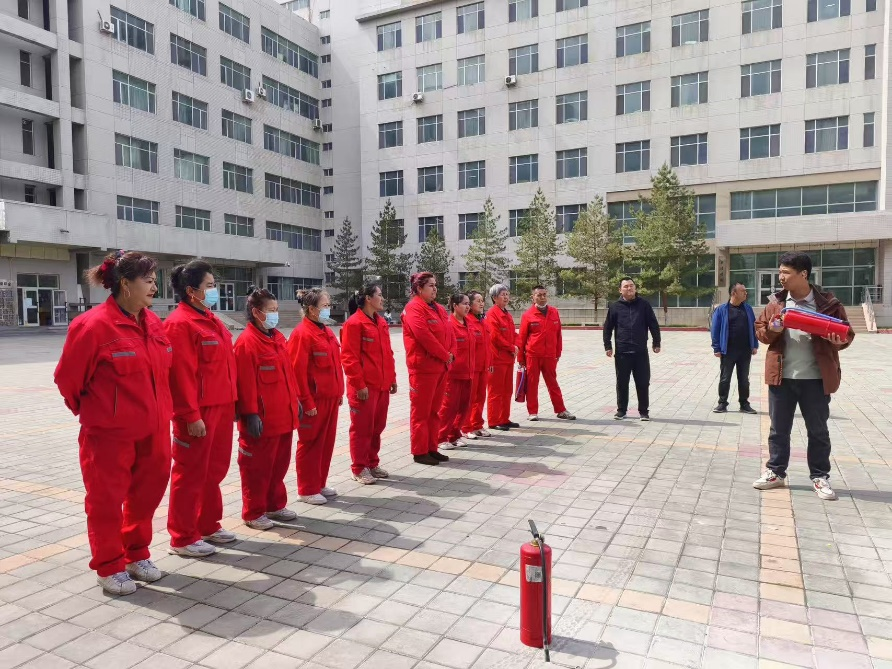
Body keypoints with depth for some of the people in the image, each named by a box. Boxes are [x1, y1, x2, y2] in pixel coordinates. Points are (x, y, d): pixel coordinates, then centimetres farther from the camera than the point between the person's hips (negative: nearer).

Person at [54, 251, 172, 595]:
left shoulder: (153, 323, 5)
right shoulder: (94, 325, -17)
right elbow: (67, 378, -8)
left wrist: (160, 412, 14)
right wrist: (91, 410, 6)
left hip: (151, 430, 7)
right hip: (109, 433, -7)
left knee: (146, 494, 17)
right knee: (107, 500, 9)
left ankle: (137, 555, 36)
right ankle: (109, 567, 26)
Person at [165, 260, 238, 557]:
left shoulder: (211, 320, 15)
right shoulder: (180, 323, -14)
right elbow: (181, 374, -19)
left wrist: (231, 402, 16)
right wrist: (191, 415, -21)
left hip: (221, 407, 9)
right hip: (199, 411, -9)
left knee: (215, 470, 18)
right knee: (191, 474, 3)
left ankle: (208, 525, 33)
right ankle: (183, 538, 16)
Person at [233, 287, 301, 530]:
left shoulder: (278, 338, 12)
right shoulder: (247, 342, -14)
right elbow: (246, 382, -17)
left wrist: (295, 400, 16)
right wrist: (251, 414, -18)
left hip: (284, 416, 8)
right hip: (262, 420, -8)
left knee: (279, 464, 18)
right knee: (257, 467, 5)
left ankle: (275, 505, 33)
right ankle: (253, 513, 19)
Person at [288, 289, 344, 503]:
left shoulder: (327, 332, 13)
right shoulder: (302, 334, -14)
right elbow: (297, 371, -17)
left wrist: (339, 392, 15)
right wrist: (307, 402, -17)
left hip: (331, 398, 8)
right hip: (314, 400, -8)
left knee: (327, 442, 14)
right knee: (311, 444, 3)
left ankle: (320, 484, 28)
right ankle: (307, 490, 16)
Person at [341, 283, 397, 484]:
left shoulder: (382, 323, 14)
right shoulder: (354, 323, -12)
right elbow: (349, 357, -15)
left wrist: (392, 378, 14)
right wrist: (359, 384, -17)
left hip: (382, 385, 8)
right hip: (364, 387, -8)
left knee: (377, 427, 14)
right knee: (362, 428, 2)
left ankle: (372, 463, 28)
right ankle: (359, 468, 13)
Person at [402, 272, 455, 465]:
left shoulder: (439, 309, 16)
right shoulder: (414, 308, -11)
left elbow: (449, 333, 14)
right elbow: (423, 335, -20)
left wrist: (450, 354, -3)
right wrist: (445, 355, -14)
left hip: (441, 366, 9)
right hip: (423, 366, -9)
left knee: (434, 410, 14)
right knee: (421, 411, 0)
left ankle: (431, 448, 23)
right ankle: (419, 452, 7)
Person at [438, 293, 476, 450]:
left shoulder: (467, 325, 13)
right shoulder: (449, 324, -12)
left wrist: (471, 368, 14)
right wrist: (449, 361, -18)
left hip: (467, 372, 8)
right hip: (453, 372, -8)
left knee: (464, 405, 11)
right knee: (449, 405, -1)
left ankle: (455, 435, 24)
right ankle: (441, 438, 10)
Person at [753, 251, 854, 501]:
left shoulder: (828, 304, -5)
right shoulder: (776, 303, 3)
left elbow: (847, 335, 2)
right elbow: (759, 330, 10)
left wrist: (837, 340, -21)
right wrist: (771, 330, -12)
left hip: (816, 379, -2)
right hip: (781, 377, 2)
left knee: (818, 431, 9)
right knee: (778, 429, 11)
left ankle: (820, 477, 23)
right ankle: (775, 472, 23)